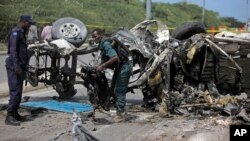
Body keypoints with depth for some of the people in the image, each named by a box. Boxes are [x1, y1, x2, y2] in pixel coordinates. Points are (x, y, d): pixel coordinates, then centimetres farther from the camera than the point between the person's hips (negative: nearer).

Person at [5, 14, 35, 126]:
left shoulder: (21, 33, 19)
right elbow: (13, 50, -19)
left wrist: (23, 66, 24)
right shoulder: (15, 32, -11)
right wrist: (16, 66, -26)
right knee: (15, 91, -12)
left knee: (19, 91, 11)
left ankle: (15, 113, 18)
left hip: (20, 66, 10)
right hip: (14, 66, -10)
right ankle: (9, 116, -10)